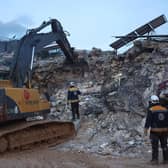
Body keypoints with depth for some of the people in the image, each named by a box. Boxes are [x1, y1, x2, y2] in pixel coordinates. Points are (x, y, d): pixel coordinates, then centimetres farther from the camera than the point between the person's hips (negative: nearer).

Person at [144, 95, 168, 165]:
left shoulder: (151, 110, -8)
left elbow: (148, 121, -12)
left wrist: (146, 129, -8)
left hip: (155, 131, -4)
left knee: (155, 146, 3)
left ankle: (155, 160, 2)